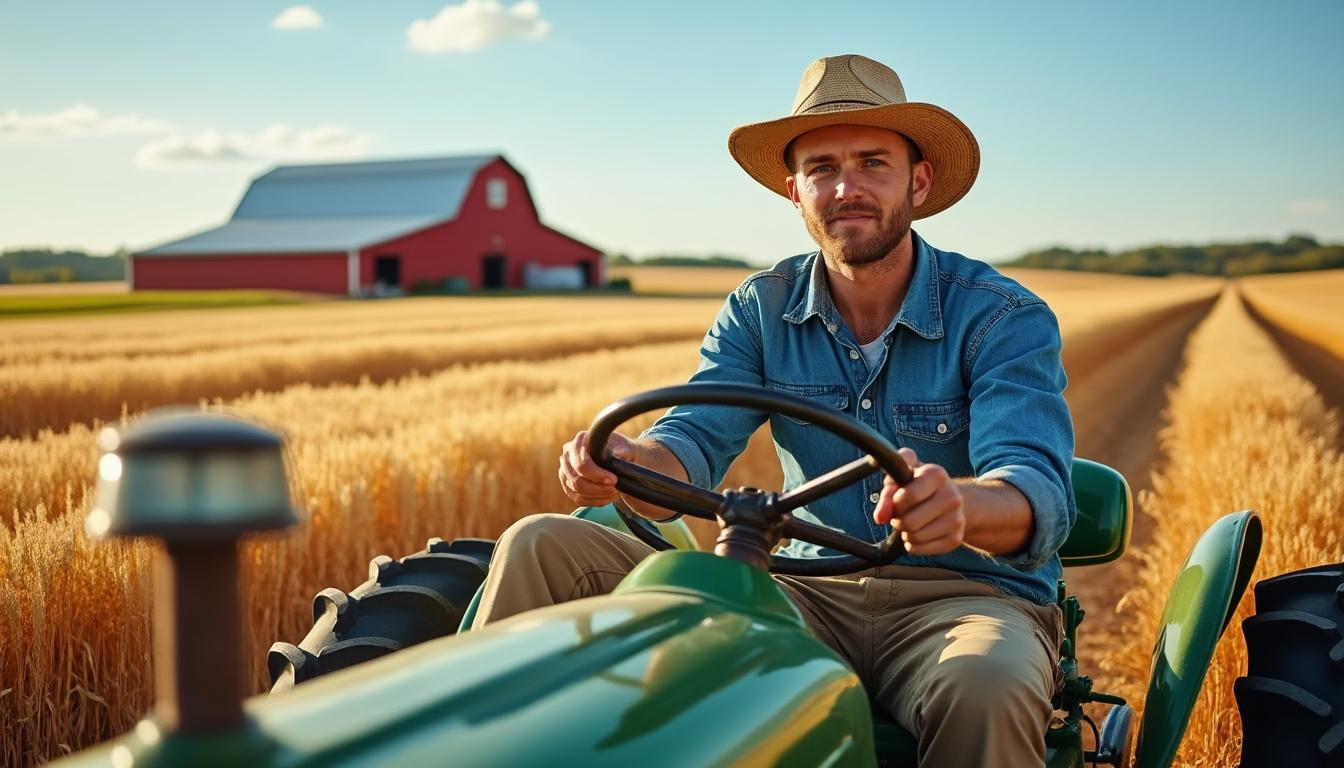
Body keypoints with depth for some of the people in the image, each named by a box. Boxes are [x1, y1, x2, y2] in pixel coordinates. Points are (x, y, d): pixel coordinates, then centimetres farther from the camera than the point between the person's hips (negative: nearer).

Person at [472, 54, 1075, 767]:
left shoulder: (1005, 319, -7)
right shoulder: (760, 310, 5)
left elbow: (1039, 500, -21)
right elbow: (691, 447, -7)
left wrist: (958, 503, -46)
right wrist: (626, 462, -32)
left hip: (972, 594, -3)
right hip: (810, 590, 3)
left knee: (987, 694, -42)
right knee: (541, 546, -11)